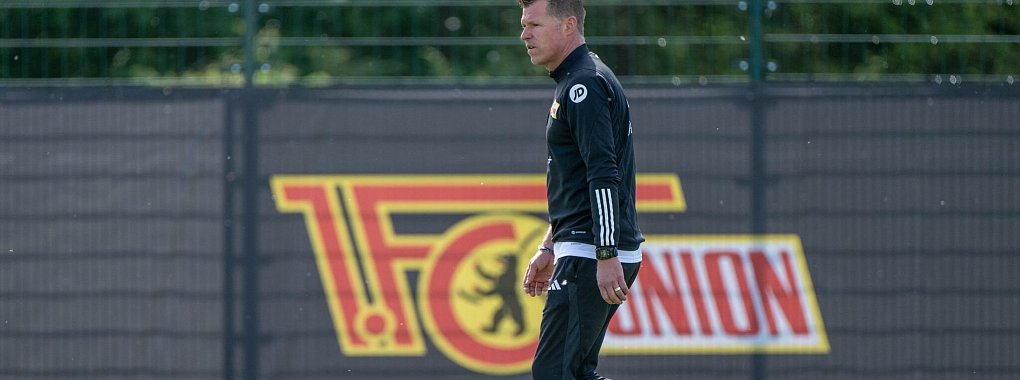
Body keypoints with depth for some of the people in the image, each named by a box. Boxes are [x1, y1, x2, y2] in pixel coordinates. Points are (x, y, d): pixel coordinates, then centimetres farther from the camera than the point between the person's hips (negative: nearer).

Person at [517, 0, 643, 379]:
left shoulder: (584, 85, -13)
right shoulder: (573, 83, 20)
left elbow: (604, 176, -22)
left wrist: (606, 256, -28)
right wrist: (550, 248, 29)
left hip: (592, 256, -11)